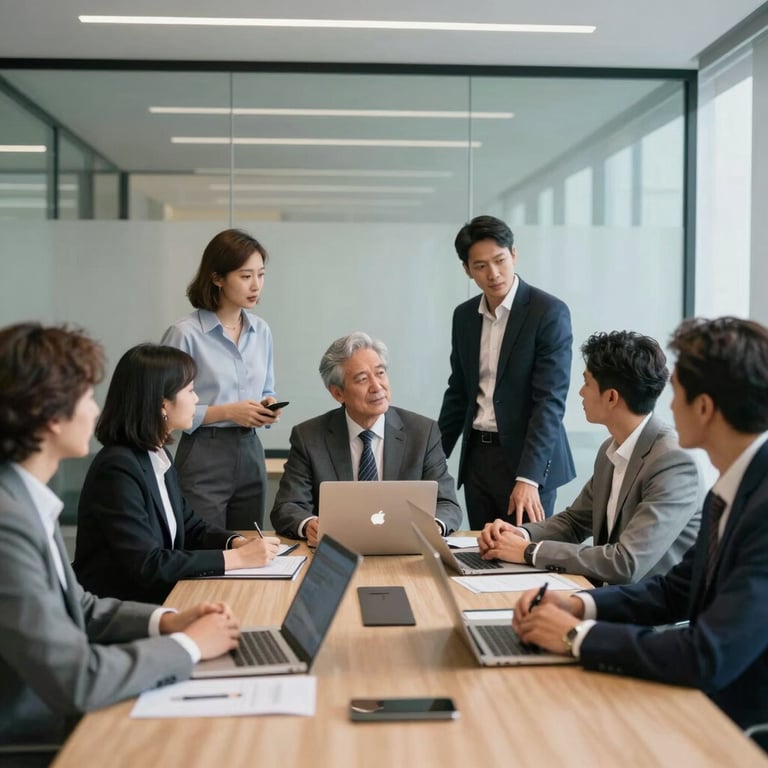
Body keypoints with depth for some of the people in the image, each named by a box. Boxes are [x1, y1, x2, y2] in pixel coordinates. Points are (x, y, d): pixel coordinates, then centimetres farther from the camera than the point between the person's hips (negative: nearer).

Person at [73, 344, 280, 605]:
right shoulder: (118, 468, -19)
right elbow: (146, 565, -23)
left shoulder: (158, 455, 7)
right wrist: (236, 558, -19)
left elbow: (188, 525, 17)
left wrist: (239, 543, -2)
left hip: (158, 596, 8)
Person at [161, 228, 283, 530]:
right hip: (204, 457, -6)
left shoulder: (261, 331, 8)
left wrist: (269, 407, -2)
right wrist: (227, 412, -16)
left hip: (251, 453, 6)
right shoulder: (185, 333, -11)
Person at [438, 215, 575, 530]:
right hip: (476, 457, 6)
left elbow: (550, 400, -18)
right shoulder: (464, 315, 8)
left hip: (527, 459, -5)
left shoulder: (549, 312, -12)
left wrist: (528, 478, -26)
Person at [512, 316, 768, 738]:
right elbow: (676, 589, 14)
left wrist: (577, 635, -17)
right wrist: (580, 605, -3)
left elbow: (710, 656, -30)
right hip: (712, 706, 7)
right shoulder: (732, 488, 4)